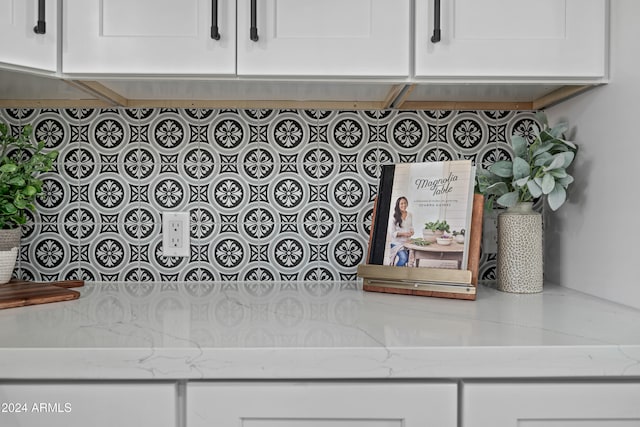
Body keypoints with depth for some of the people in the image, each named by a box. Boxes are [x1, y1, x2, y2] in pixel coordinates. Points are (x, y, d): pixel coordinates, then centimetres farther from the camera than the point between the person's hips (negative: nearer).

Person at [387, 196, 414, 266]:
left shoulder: (410, 215, 7)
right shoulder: (394, 216, -10)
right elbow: (392, 232, -11)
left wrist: (411, 232, -4)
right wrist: (403, 234, -21)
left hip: (407, 242, 6)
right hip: (397, 243, -6)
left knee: (407, 260, 1)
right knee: (403, 258, -25)